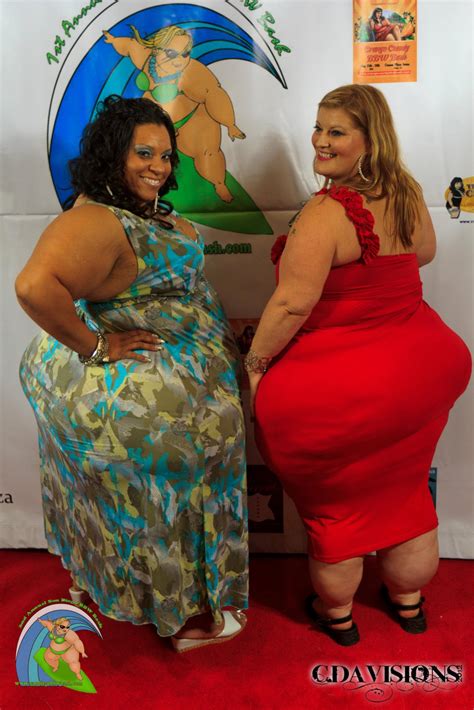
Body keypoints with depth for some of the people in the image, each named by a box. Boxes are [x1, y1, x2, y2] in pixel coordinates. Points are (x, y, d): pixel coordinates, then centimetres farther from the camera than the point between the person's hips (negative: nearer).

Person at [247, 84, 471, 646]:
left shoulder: (325, 213, -23)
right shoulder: (408, 194, 0)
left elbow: (292, 304, -26)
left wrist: (254, 362, -13)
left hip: (340, 385, -7)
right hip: (415, 369, 7)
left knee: (335, 500, 16)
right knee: (403, 491, 24)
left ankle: (336, 613, 39)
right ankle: (408, 602, 46)